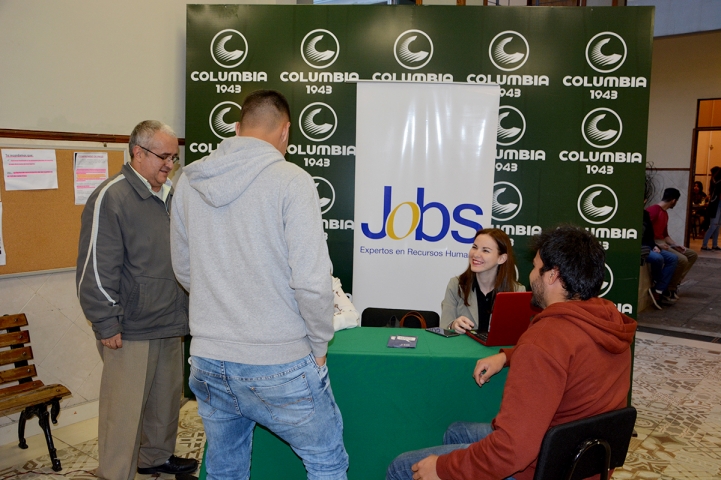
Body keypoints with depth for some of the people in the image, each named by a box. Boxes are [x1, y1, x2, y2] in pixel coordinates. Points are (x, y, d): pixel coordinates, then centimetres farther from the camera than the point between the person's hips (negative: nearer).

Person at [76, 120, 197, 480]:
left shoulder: (169, 196, 13)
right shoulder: (111, 197, -12)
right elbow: (95, 268, -16)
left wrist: (183, 310, 21)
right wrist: (106, 324, -16)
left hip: (170, 324, 8)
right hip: (131, 329, -8)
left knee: (166, 399, 19)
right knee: (124, 409, 0)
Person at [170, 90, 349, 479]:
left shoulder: (189, 181, 3)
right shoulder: (290, 180, -14)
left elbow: (183, 270, 12)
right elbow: (311, 280, -19)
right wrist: (319, 345, -3)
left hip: (208, 361, 6)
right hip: (278, 365, -5)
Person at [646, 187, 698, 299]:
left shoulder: (665, 214, 18)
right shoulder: (653, 210, -13)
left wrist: (676, 245, 6)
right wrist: (656, 244, -26)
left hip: (662, 243, 11)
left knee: (693, 255, 11)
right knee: (682, 260, -26)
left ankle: (675, 282, 6)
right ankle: (669, 288, -11)